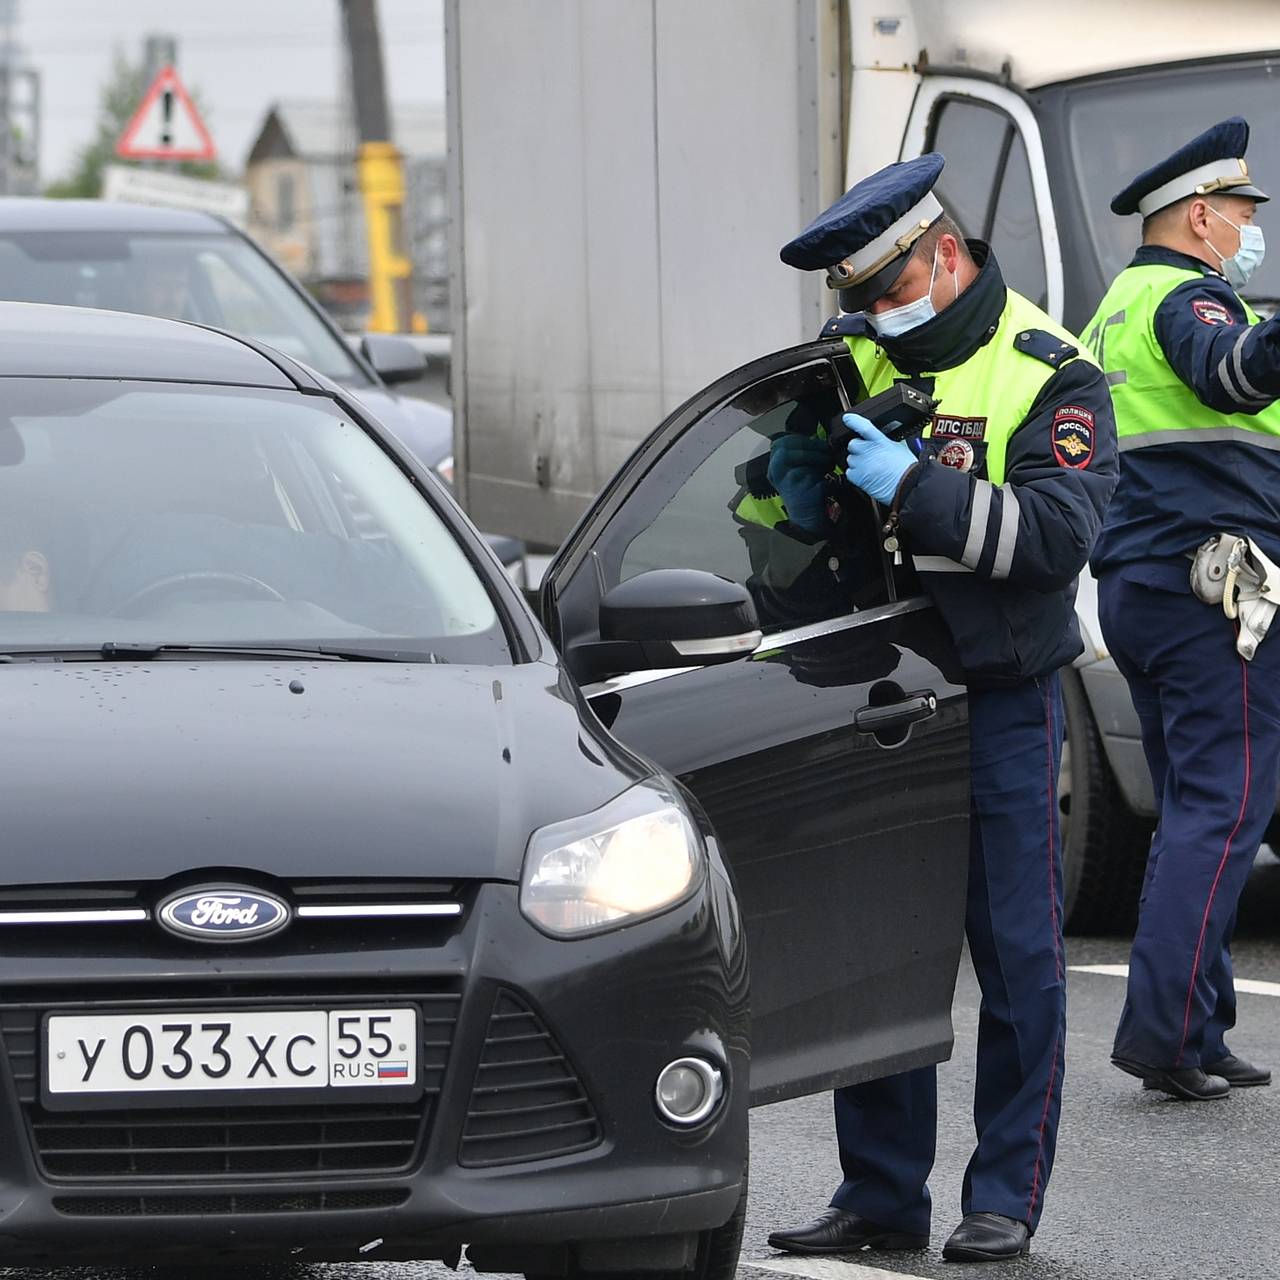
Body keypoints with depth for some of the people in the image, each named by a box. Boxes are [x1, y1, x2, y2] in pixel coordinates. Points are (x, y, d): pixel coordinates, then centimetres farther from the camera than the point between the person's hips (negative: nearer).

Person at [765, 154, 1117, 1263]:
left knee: (1017, 956, -1)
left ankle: (1006, 1199, 6)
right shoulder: (862, 363, 11)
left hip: (1001, 705, -5)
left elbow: (1058, 535, -18)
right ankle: (881, 1193, 14)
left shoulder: (1049, 376, -6)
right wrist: (803, 491, -7)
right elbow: (811, 530, 17)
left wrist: (915, 490, -25)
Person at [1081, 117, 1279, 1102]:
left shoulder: (1117, 311, 21)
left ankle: (1195, 1034, 11)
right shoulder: (1186, 297, -10)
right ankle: (1164, 1027, -18)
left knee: (1194, 813, 12)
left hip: (1134, 587, 10)